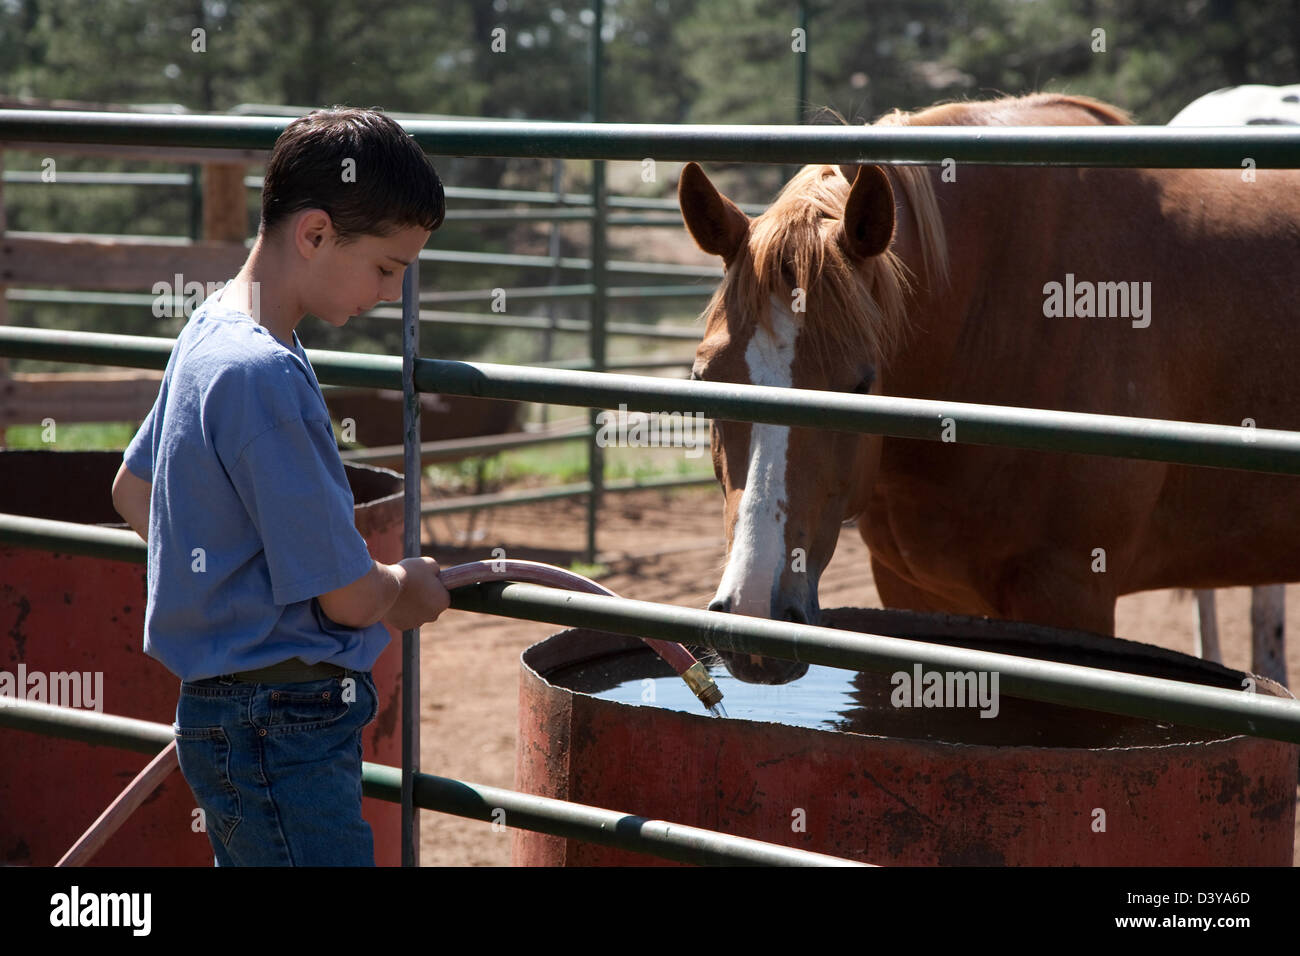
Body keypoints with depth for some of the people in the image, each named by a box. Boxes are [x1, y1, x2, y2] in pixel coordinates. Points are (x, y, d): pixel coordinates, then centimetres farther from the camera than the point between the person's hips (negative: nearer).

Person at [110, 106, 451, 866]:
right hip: (284, 734, -10)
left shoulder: (212, 334, 9)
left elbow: (133, 493, 25)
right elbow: (347, 596, -19)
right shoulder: (266, 375, -22)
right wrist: (407, 590, 2)